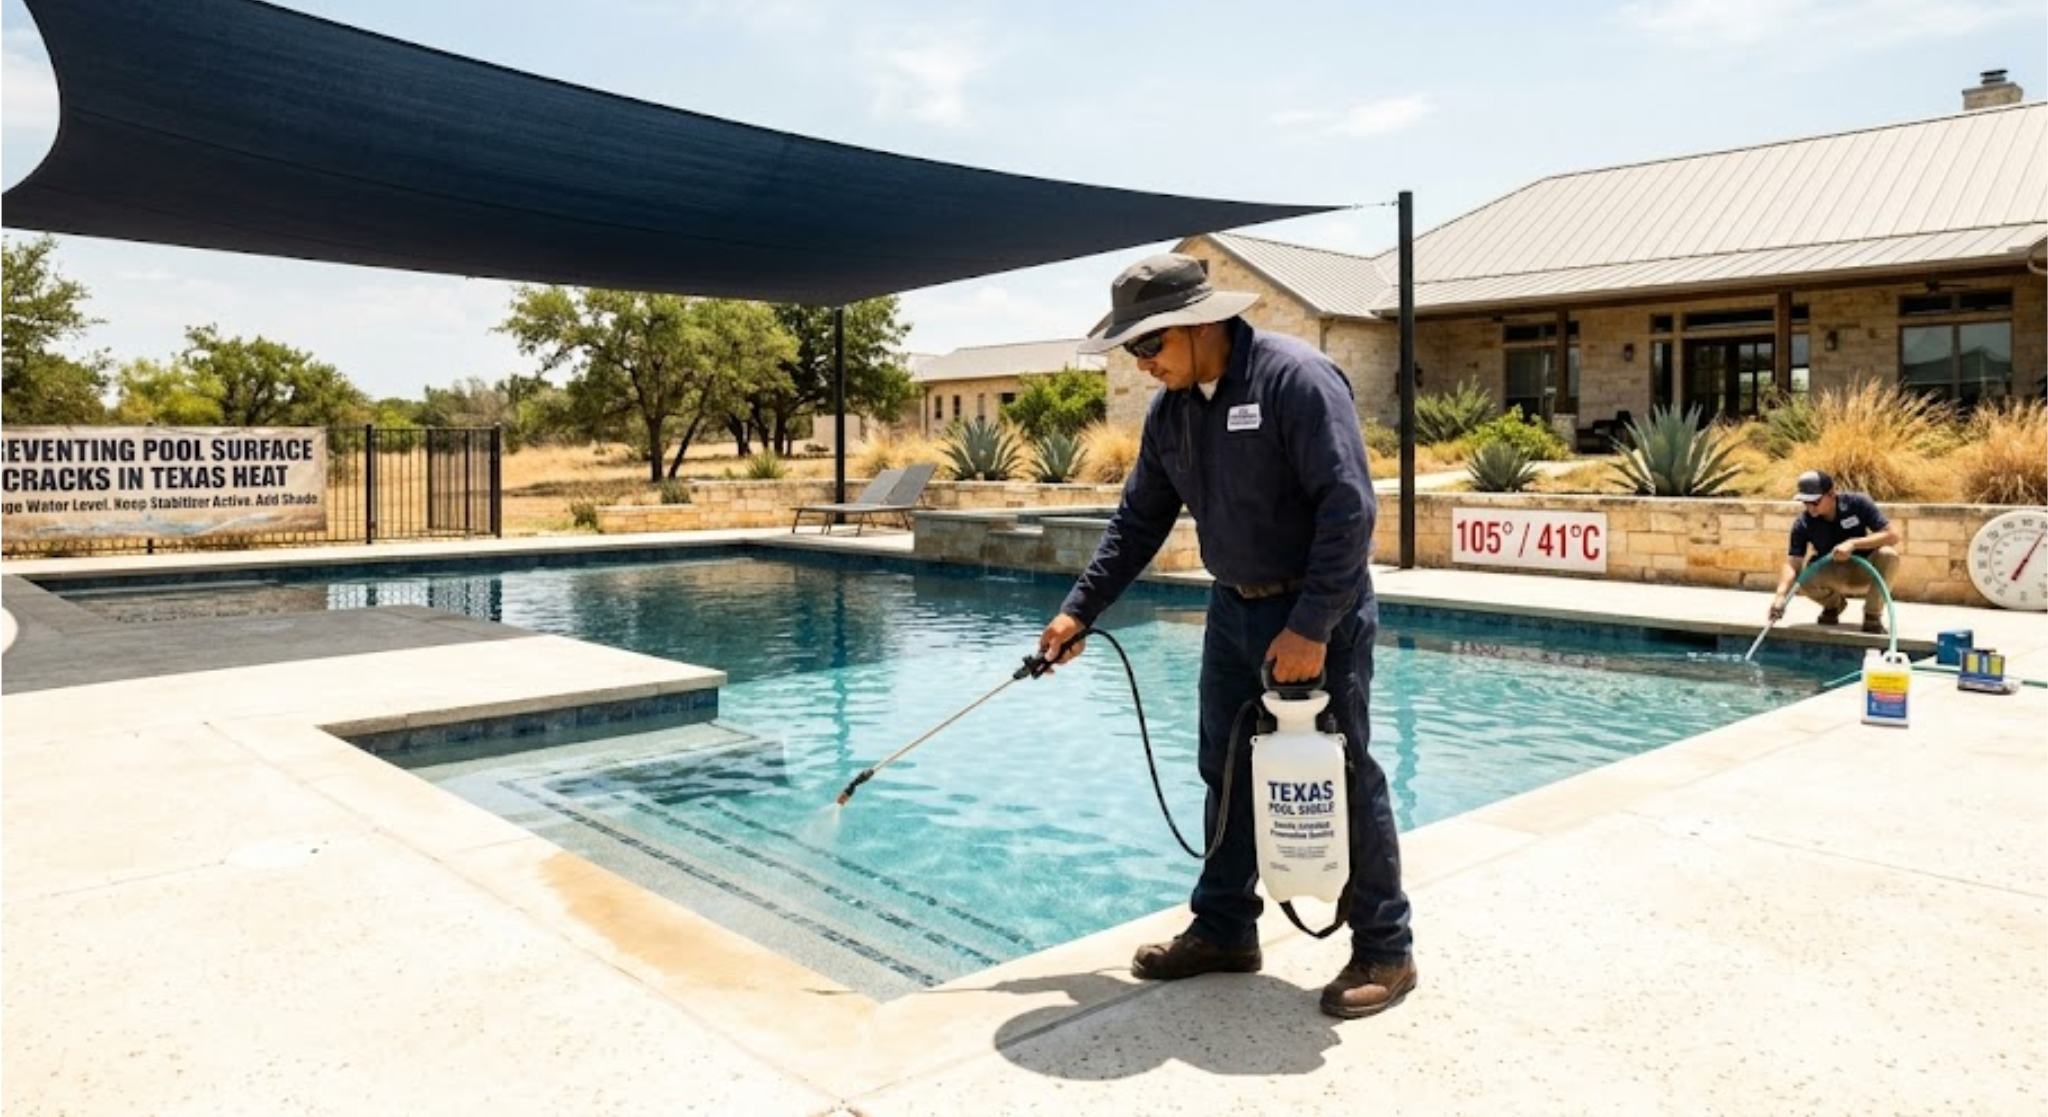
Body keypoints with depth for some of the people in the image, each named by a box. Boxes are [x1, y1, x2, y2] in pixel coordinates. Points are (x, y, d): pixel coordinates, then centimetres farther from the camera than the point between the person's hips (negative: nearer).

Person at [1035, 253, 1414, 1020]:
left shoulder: (1296, 378, -20)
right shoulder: (1170, 409, 4)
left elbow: (1349, 508, -24)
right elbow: (1138, 521, 11)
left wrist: (1311, 627, -26)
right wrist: (1080, 610, 6)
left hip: (1319, 613, -7)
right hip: (1235, 609, 7)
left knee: (1342, 776, 1)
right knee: (1227, 771, 12)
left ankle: (1384, 951, 16)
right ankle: (1223, 929, 27)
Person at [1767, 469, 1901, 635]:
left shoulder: (1857, 504, -18)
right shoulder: (1803, 524, -17)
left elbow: (1892, 535, -20)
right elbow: (1793, 563, -23)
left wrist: (1853, 543, -34)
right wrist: (1781, 595, -41)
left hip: (1865, 573, -1)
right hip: (1834, 577, 1)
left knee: (1888, 555, -32)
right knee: (1803, 581, -31)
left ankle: (1872, 615, -12)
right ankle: (1833, 604, 7)